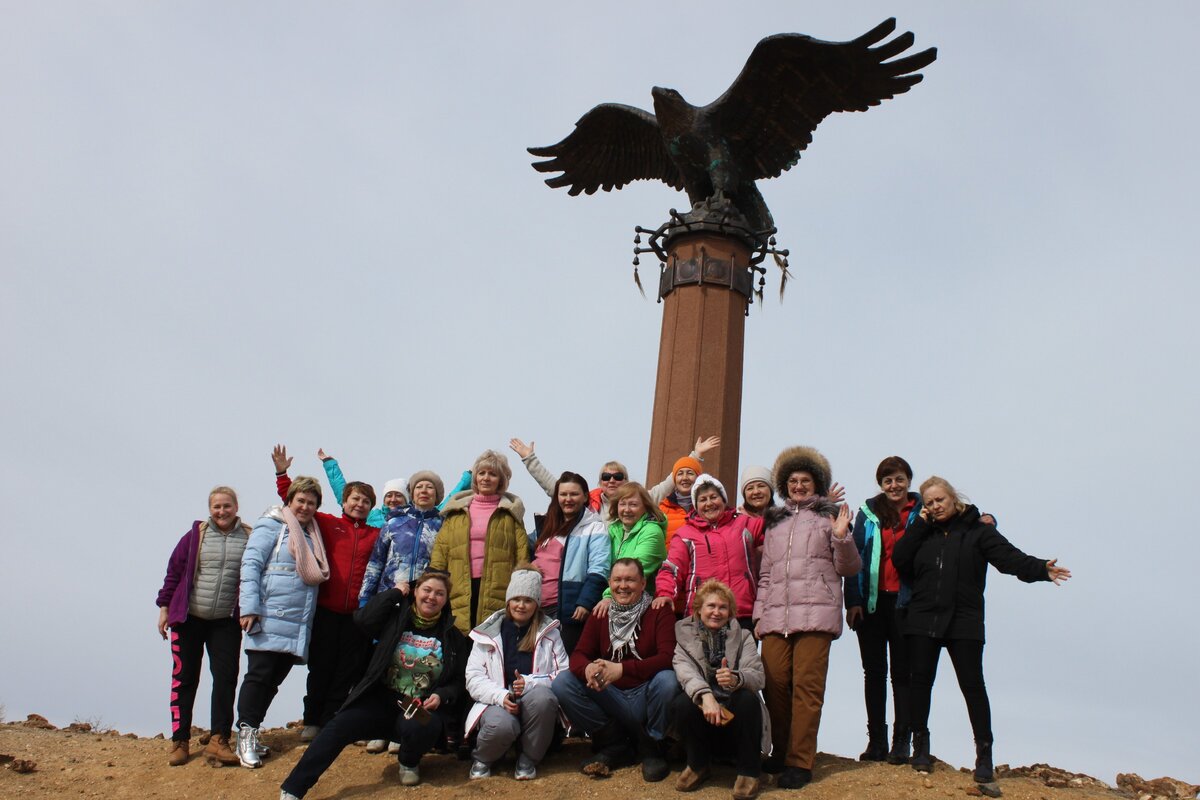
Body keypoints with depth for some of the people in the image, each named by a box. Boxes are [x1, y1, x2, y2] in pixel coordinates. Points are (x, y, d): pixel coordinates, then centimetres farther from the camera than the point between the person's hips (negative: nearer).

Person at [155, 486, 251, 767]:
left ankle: (218, 740, -1)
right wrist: (164, 606, 3)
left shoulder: (249, 538, -1)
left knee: (226, 677, -5)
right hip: (189, 618, 0)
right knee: (184, 678, 5)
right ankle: (179, 741, 12)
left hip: (226, 621, 0)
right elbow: (174, 570, 4)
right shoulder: (196, 535, -2)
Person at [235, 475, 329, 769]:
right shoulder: (272, 526, -1)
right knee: (259, 675, -6)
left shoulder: (313, 535, 19)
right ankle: (245, 736, 0)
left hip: (298, 626, 7)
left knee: (274, 679, 8)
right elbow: (251, 564, -10)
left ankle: (251, 733, 16)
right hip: (269, 620, -7)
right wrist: (249, 607, -19)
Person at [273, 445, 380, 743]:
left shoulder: (378, 535, 8)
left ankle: (329, 722, 15)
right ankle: (311, 721, 17)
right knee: (321, 667, 6)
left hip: (358, 613, 1)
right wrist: (282, 474, -4)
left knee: (347, 672, 5)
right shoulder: (328, 524, 5)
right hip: (326, 609, -1)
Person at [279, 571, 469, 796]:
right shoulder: (396, 618, 5)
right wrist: (396, 592, -3)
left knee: (416, 728, -35)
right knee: (340, 725, -25)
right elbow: (363, 618, -13)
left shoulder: (452, 636, 6)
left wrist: (441, 696, -12)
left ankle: (409, 762, 3)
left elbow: (458, 682, 10)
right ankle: (291, 790, -27)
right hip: (382, 700, 0)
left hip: (423, 708, 0)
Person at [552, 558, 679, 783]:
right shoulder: (599, 616, 7)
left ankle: (651, 748, -6)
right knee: (562, 682, -15)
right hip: (610, 699, 4)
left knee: (667, 680, -34)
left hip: (645, 695, -3)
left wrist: (621, 669, -34)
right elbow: (578, 655, -1)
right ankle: (612, 746, -1)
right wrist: (587, 669, -29)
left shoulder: (659, 613, -6)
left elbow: (667, 657, -20)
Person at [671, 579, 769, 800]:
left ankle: (749, 771, -12)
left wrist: (736, 679, -35)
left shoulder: (743, 636, 7)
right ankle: (697, 765, -2)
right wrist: (705, 695, -38)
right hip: (703, 711, 0)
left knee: (748, 699, -31)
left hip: (735, 714, 0)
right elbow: (685, 671, -16)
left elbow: (757, 675, -11)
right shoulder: (684, 635, 5)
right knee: (681, 705, -30)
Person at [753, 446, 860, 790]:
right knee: (775, 685, -1)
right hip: (775, 616, 4)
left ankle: (800, 762, -5)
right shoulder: (774, 521, 23)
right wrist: (759, 613, 16)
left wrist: (842, 538, -8)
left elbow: (849, 569, 8)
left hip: (815, 614, -4)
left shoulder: (830, 515, 11)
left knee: (807, 687, -8)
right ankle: (780, 752, 13)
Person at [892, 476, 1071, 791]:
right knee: (921, 682, 6)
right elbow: (899, 559, 1)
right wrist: (920, 524, 0)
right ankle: (921, 747, 18)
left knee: (973, 685, -5)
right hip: (923, 620, 3)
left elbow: (1009, 557, -10)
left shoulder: (977, 530, 3)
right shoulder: (923, 533, 13)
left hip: (964, 622, -3)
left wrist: (1039, 569, -28)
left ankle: (984, 755, 0)